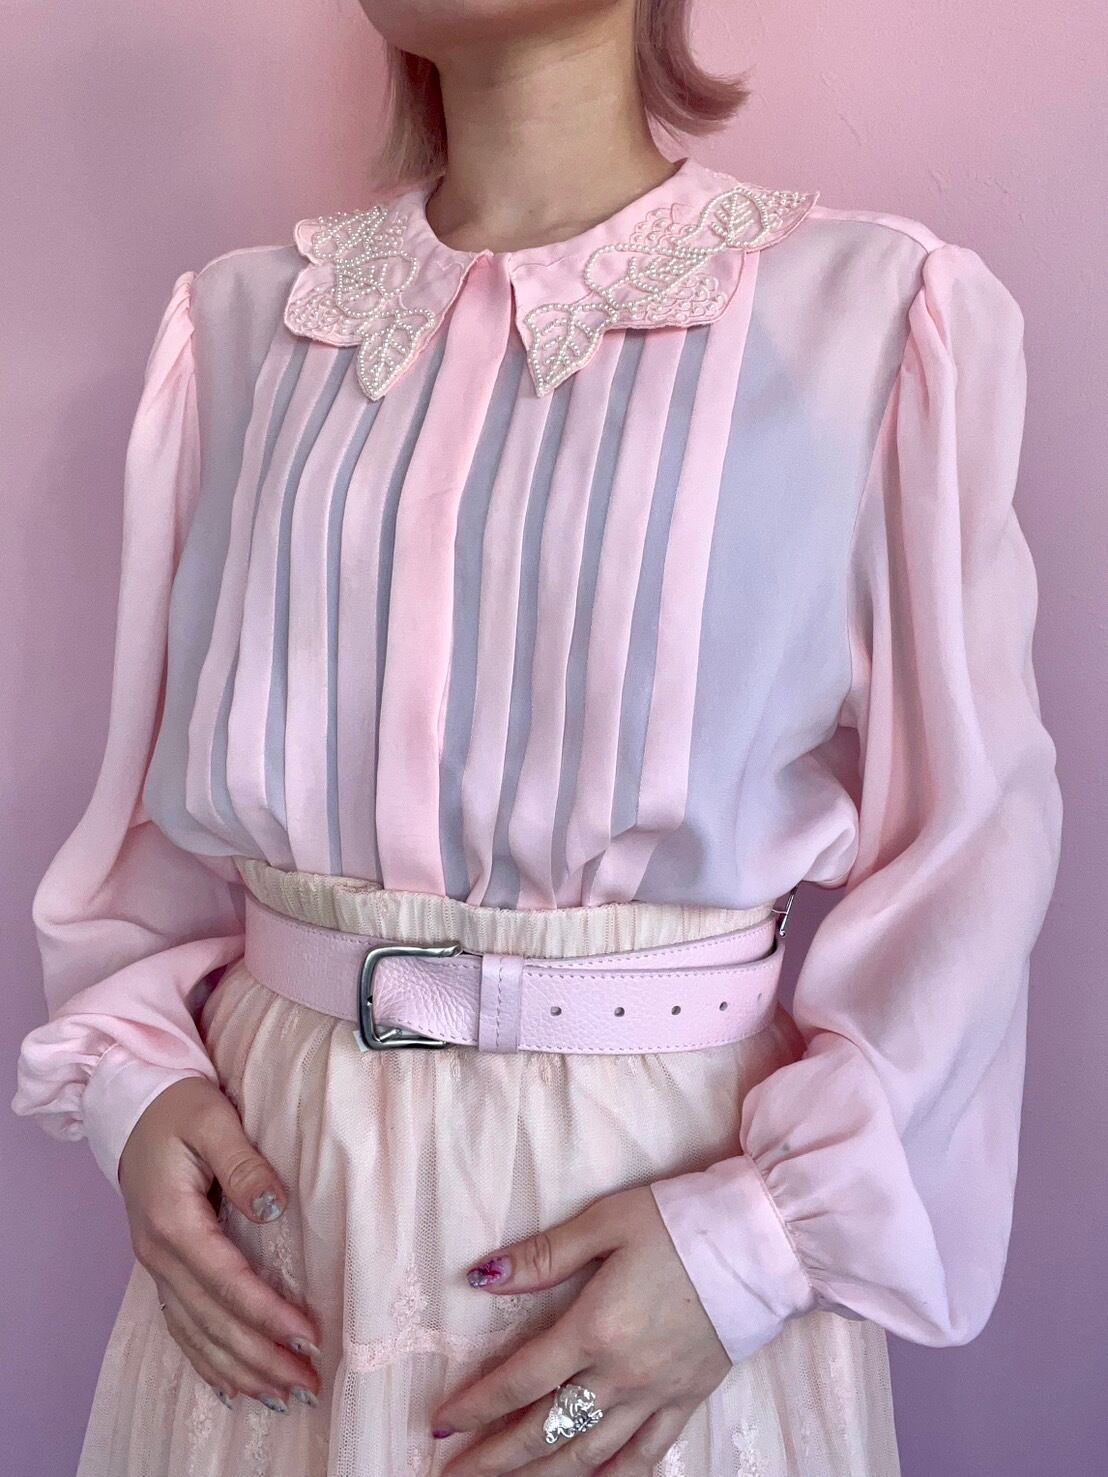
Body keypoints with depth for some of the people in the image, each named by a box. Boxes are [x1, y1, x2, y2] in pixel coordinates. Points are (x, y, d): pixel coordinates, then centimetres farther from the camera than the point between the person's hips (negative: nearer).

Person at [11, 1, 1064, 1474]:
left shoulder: (882, 308, -7)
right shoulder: (241, 319, 5)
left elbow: (975, 833, -7)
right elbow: (172, 777, 11)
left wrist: (770, 1234, -15)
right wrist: (135, 1071, -3)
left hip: (687, 1180, -3)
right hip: (271, 1173, 4)